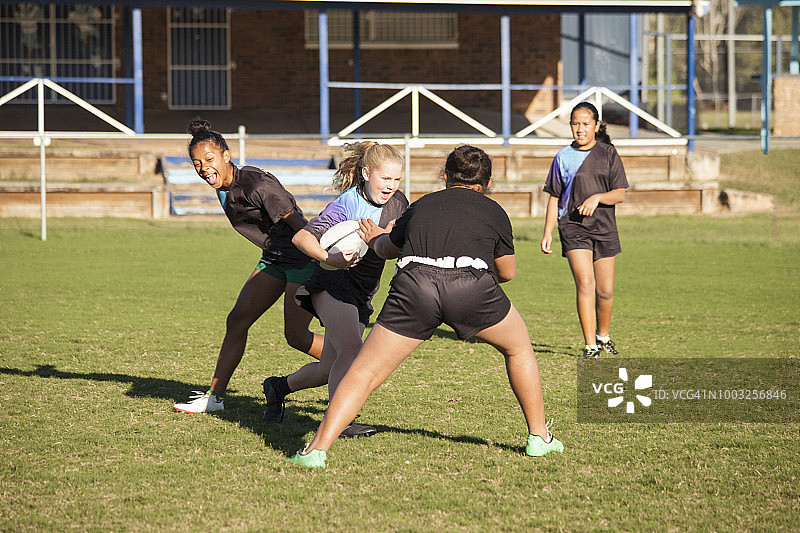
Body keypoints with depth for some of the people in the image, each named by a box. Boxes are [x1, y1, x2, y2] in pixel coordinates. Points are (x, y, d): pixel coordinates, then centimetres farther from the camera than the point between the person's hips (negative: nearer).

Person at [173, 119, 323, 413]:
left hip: (305, 257, -9)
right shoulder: (224, 188, 3)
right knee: (237, 321, 5)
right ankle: (215, 396, 13)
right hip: (274, 258, 9)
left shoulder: (256, 185, -24)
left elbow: (299, 225, -28)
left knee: (296, 335, -7)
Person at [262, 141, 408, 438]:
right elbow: (301, 237, -22)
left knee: (330, 370, 11)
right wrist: (331, 259, -40)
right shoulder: (345, 206, -17)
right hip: (334, 283, -8)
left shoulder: (397, 202, 4)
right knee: (351, 350, -28)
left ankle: (278, 387, 37)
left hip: (361, 295, 8)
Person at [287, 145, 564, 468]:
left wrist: (375, 239, 71)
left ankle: (317, 449, -3)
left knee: (364, 374, 8)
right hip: (471, 284, -1)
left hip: (414, 284, 1)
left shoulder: (422, 206, 31)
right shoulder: (494, 211, 26)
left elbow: (388, 249, 48)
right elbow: (507, 272, 36)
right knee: (518, 347, 26)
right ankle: (539, 437, 28)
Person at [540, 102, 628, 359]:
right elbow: (554, 198, 9)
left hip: (604, 227, 1)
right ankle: (590, 347, -13)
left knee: (605, 291, 5)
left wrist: (598, 197, -17)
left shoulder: (608, 154, 4)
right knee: (585, 283, -17)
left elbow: (620, 194, 2)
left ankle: (603, 336, 32)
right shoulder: (563, 157, 4)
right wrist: (547, 232, 3)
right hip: (573, 228, -1)